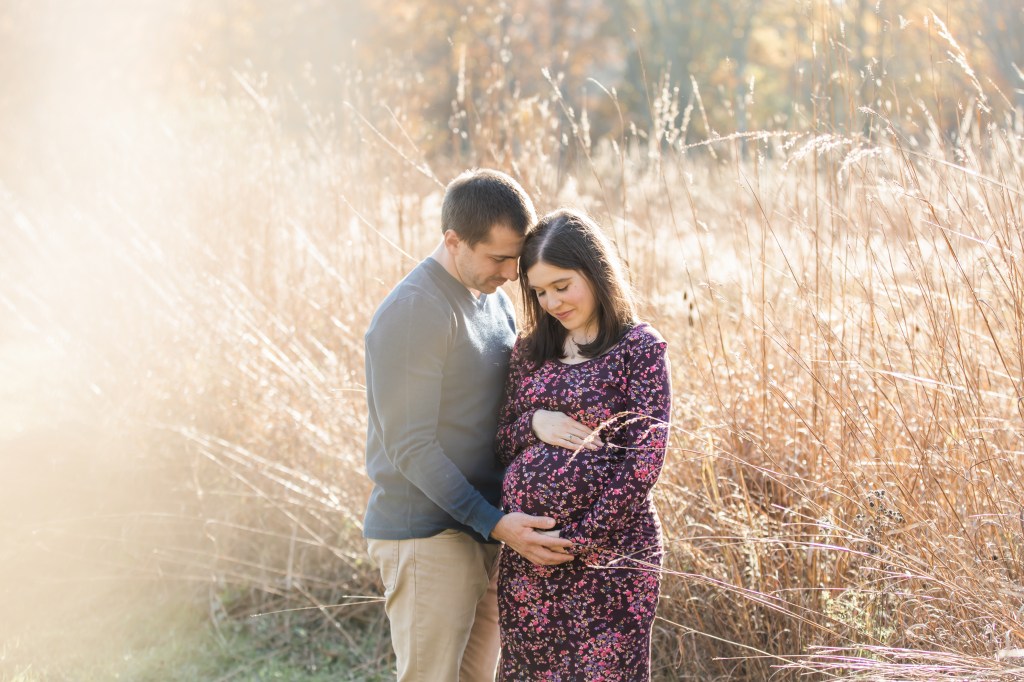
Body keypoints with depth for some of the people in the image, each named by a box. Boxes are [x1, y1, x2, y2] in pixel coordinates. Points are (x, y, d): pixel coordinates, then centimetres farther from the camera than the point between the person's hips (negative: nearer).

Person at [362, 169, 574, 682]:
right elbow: (411, 446, -18)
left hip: (485, 531, 8)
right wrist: (494, 523, -21)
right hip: (427, 537, -8)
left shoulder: (495, 299, 11)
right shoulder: (412, 312, -17)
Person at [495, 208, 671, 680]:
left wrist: (578, 537, -15)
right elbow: (501, 443, 14)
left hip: (607, 549, -5)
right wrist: (534, 423, -9)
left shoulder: (640, 347, -5)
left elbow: (644, 461, -11)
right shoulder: (530, 350, 11)